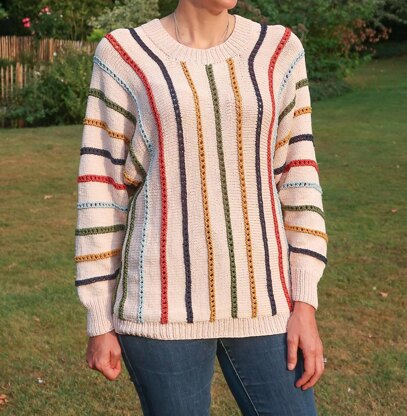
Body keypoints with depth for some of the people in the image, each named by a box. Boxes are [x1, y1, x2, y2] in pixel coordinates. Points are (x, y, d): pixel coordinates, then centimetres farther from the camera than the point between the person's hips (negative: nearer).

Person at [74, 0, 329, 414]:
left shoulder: (277, 50, 5)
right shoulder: (124, 56, -2)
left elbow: (297, 179, 5)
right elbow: (102, 191, -1)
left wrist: (305, 303, -1)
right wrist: (100, 320, 0)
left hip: (260, 300, 3)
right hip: (163, 305, -2)